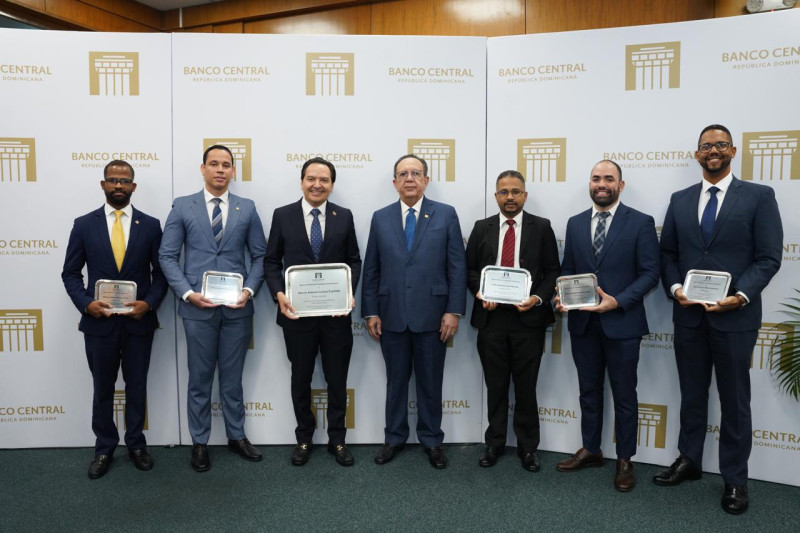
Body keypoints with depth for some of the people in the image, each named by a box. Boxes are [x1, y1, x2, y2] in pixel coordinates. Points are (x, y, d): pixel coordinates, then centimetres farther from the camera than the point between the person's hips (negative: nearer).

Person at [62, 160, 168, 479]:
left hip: (139, 321, 0)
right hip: (99, 322, 0)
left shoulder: (150, 225, 1)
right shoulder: (84, 225, 1)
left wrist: (149, 302, -13)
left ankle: (136, 444, 29)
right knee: (102, 389, 13)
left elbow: (161, 271, 2)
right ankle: (104, 448, 28)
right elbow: (71, 273, 4)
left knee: (137, 386, 12)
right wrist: (85, 303, -12)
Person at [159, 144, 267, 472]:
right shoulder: (183, 206, 3)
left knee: (232, 376, 13)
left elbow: (260, 256, 6)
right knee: (200, 378, 9)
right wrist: (187, 293, -12)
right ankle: (199, 442, 24)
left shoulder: (247, 209, 6)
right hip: (198, 306, -1)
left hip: (237, 307, 1)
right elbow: (167, 255, 0)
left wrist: (250, 290, -9)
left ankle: (237, 436, 28)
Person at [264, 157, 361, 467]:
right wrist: (278, 293, -13)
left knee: (337, 380, 11)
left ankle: (337, 439, 27)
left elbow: (354, 260, 6)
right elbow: (271, 261, 3)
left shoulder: (344, 216, 3)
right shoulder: (283, 215, 1)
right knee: (301, 379, 14)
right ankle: (303, 439, 31)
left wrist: (349, 291, -11)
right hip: (297, 312, 0)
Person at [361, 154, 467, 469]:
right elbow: (371, 269, 6)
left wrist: (454, 311, -8)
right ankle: (394, 438, 29)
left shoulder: (446, 215, 0)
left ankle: (432, 440, 27)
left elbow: (457, 267, -2)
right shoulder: (380, 218, 6)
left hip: (431, 316, -1)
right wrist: (370, 312, 2)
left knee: (430, 383, 10)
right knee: (395, 381, 13)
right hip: (391, 316, 2)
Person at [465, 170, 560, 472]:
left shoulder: (542, 227, 3)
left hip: (528, 316, -1)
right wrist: (480, 294, -8)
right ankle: (494, 443, 25)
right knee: (495, 385, 11)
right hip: (491, 317, 2)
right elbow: (470, 269, 9)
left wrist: (538, 298, -14)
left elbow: (552, 271, 1)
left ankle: (528, 447, 23)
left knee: (526, 386, 8)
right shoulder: (482, 228, 8)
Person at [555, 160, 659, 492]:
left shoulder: (641, 223, -4)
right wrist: (562, 296, -8)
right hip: (583, 323, 4)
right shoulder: (575, 223, 8)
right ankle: (590, 450, 31)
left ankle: (624, 460, 24)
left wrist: (618, 301, -20)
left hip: (621, 322, -4)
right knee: (588, 390, 15)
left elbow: (649, 273, -8)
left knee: (624, 394, 9)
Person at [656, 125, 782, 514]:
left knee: (734, 401, 8)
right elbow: (667, 254, 9)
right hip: (688, 315, 3)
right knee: (691, 395, 15)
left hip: (735, 316, -3)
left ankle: (735, 479, 23)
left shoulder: (759, 196, -2)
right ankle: (689, 461, 31)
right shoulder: (680, 200, 9)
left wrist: (740, 296, -19)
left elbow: (768, 258, -7)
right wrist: (675, 288, -8)